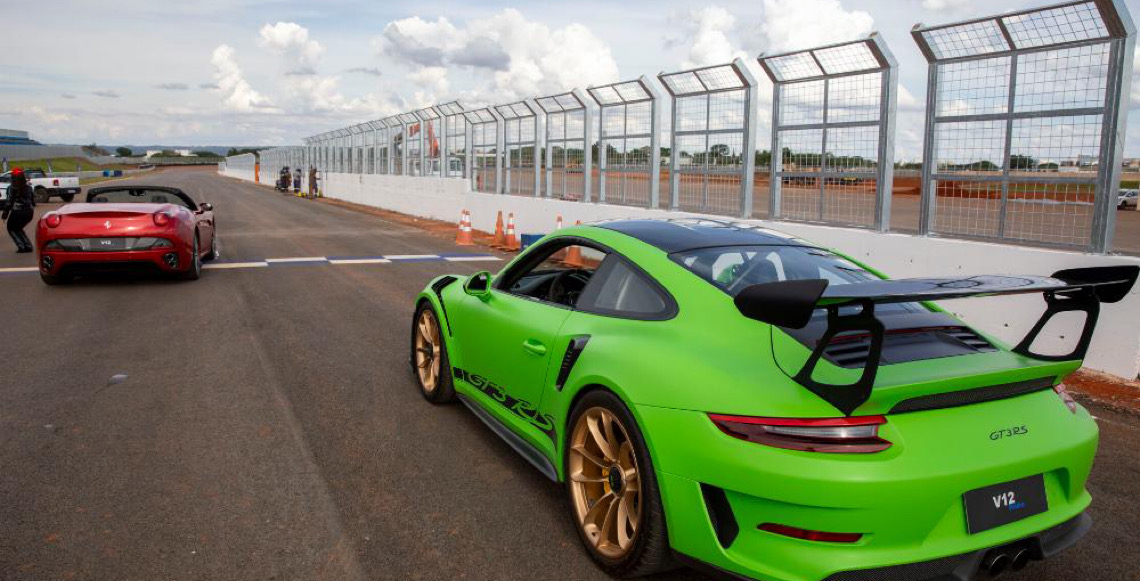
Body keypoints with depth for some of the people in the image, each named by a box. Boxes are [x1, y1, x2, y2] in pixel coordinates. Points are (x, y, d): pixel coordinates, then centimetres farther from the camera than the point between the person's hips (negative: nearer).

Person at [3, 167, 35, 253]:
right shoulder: (28, 187, 9)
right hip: (29, 212, 5)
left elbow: (9, 202, -11)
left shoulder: (12, 188, -7)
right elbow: (33, 200, 14)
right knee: (18, 228, 25)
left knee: (11, 228, 16)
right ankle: (28, 246, 12)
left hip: (17, 212, -5)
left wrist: (5, 213, -7)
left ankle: (21, 246, 0)